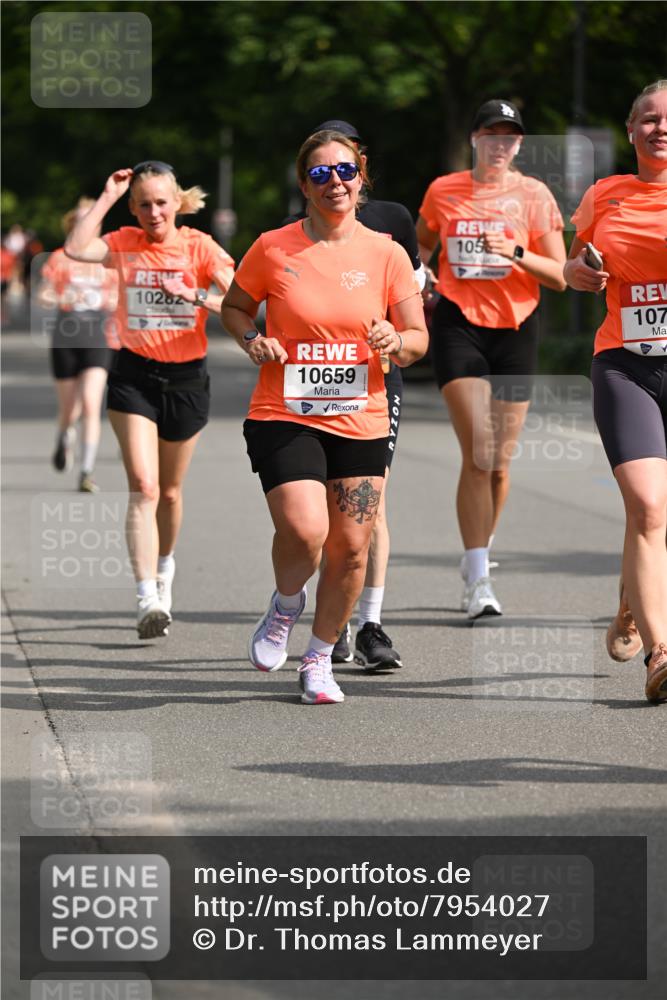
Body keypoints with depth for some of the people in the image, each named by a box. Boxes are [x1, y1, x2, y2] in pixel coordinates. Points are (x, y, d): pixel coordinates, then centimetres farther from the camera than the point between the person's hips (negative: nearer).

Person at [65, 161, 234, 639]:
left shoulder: (200, 248, -3)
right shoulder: (125, 244, 0)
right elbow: (76, 249, -18)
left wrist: (194, 296, -25)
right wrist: (108, 196, -13)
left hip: (186, 378, 1)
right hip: (134, 375, -1)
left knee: (170, 490, 15)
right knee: (143, 487, -14)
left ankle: (165, 566, 43)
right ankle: (148, 598, -21)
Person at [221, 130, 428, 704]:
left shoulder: (386, 254, 2)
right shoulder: (273, 249, -2)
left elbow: (418, 337, 6)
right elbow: (234, 307, 13)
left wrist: (396, 342, -16)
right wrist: (252, 340, -8)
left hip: (361, 421, 2)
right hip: (284, 415, -2)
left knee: (351, 548, 2)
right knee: (304, 530, -21)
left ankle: (320, 658, 24)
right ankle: (286, 604, 13)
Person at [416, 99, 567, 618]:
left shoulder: (534, 195, 1)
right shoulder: (443, 192, 4)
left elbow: (560, 277, -2)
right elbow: (419, 250, 23)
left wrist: (517, 254, -18)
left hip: (515, 329, 1)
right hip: (459, 325, -1)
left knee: (498, 464, 5)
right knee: (477, 454, -16)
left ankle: (476, 563, 27)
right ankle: (478, 580, -16)